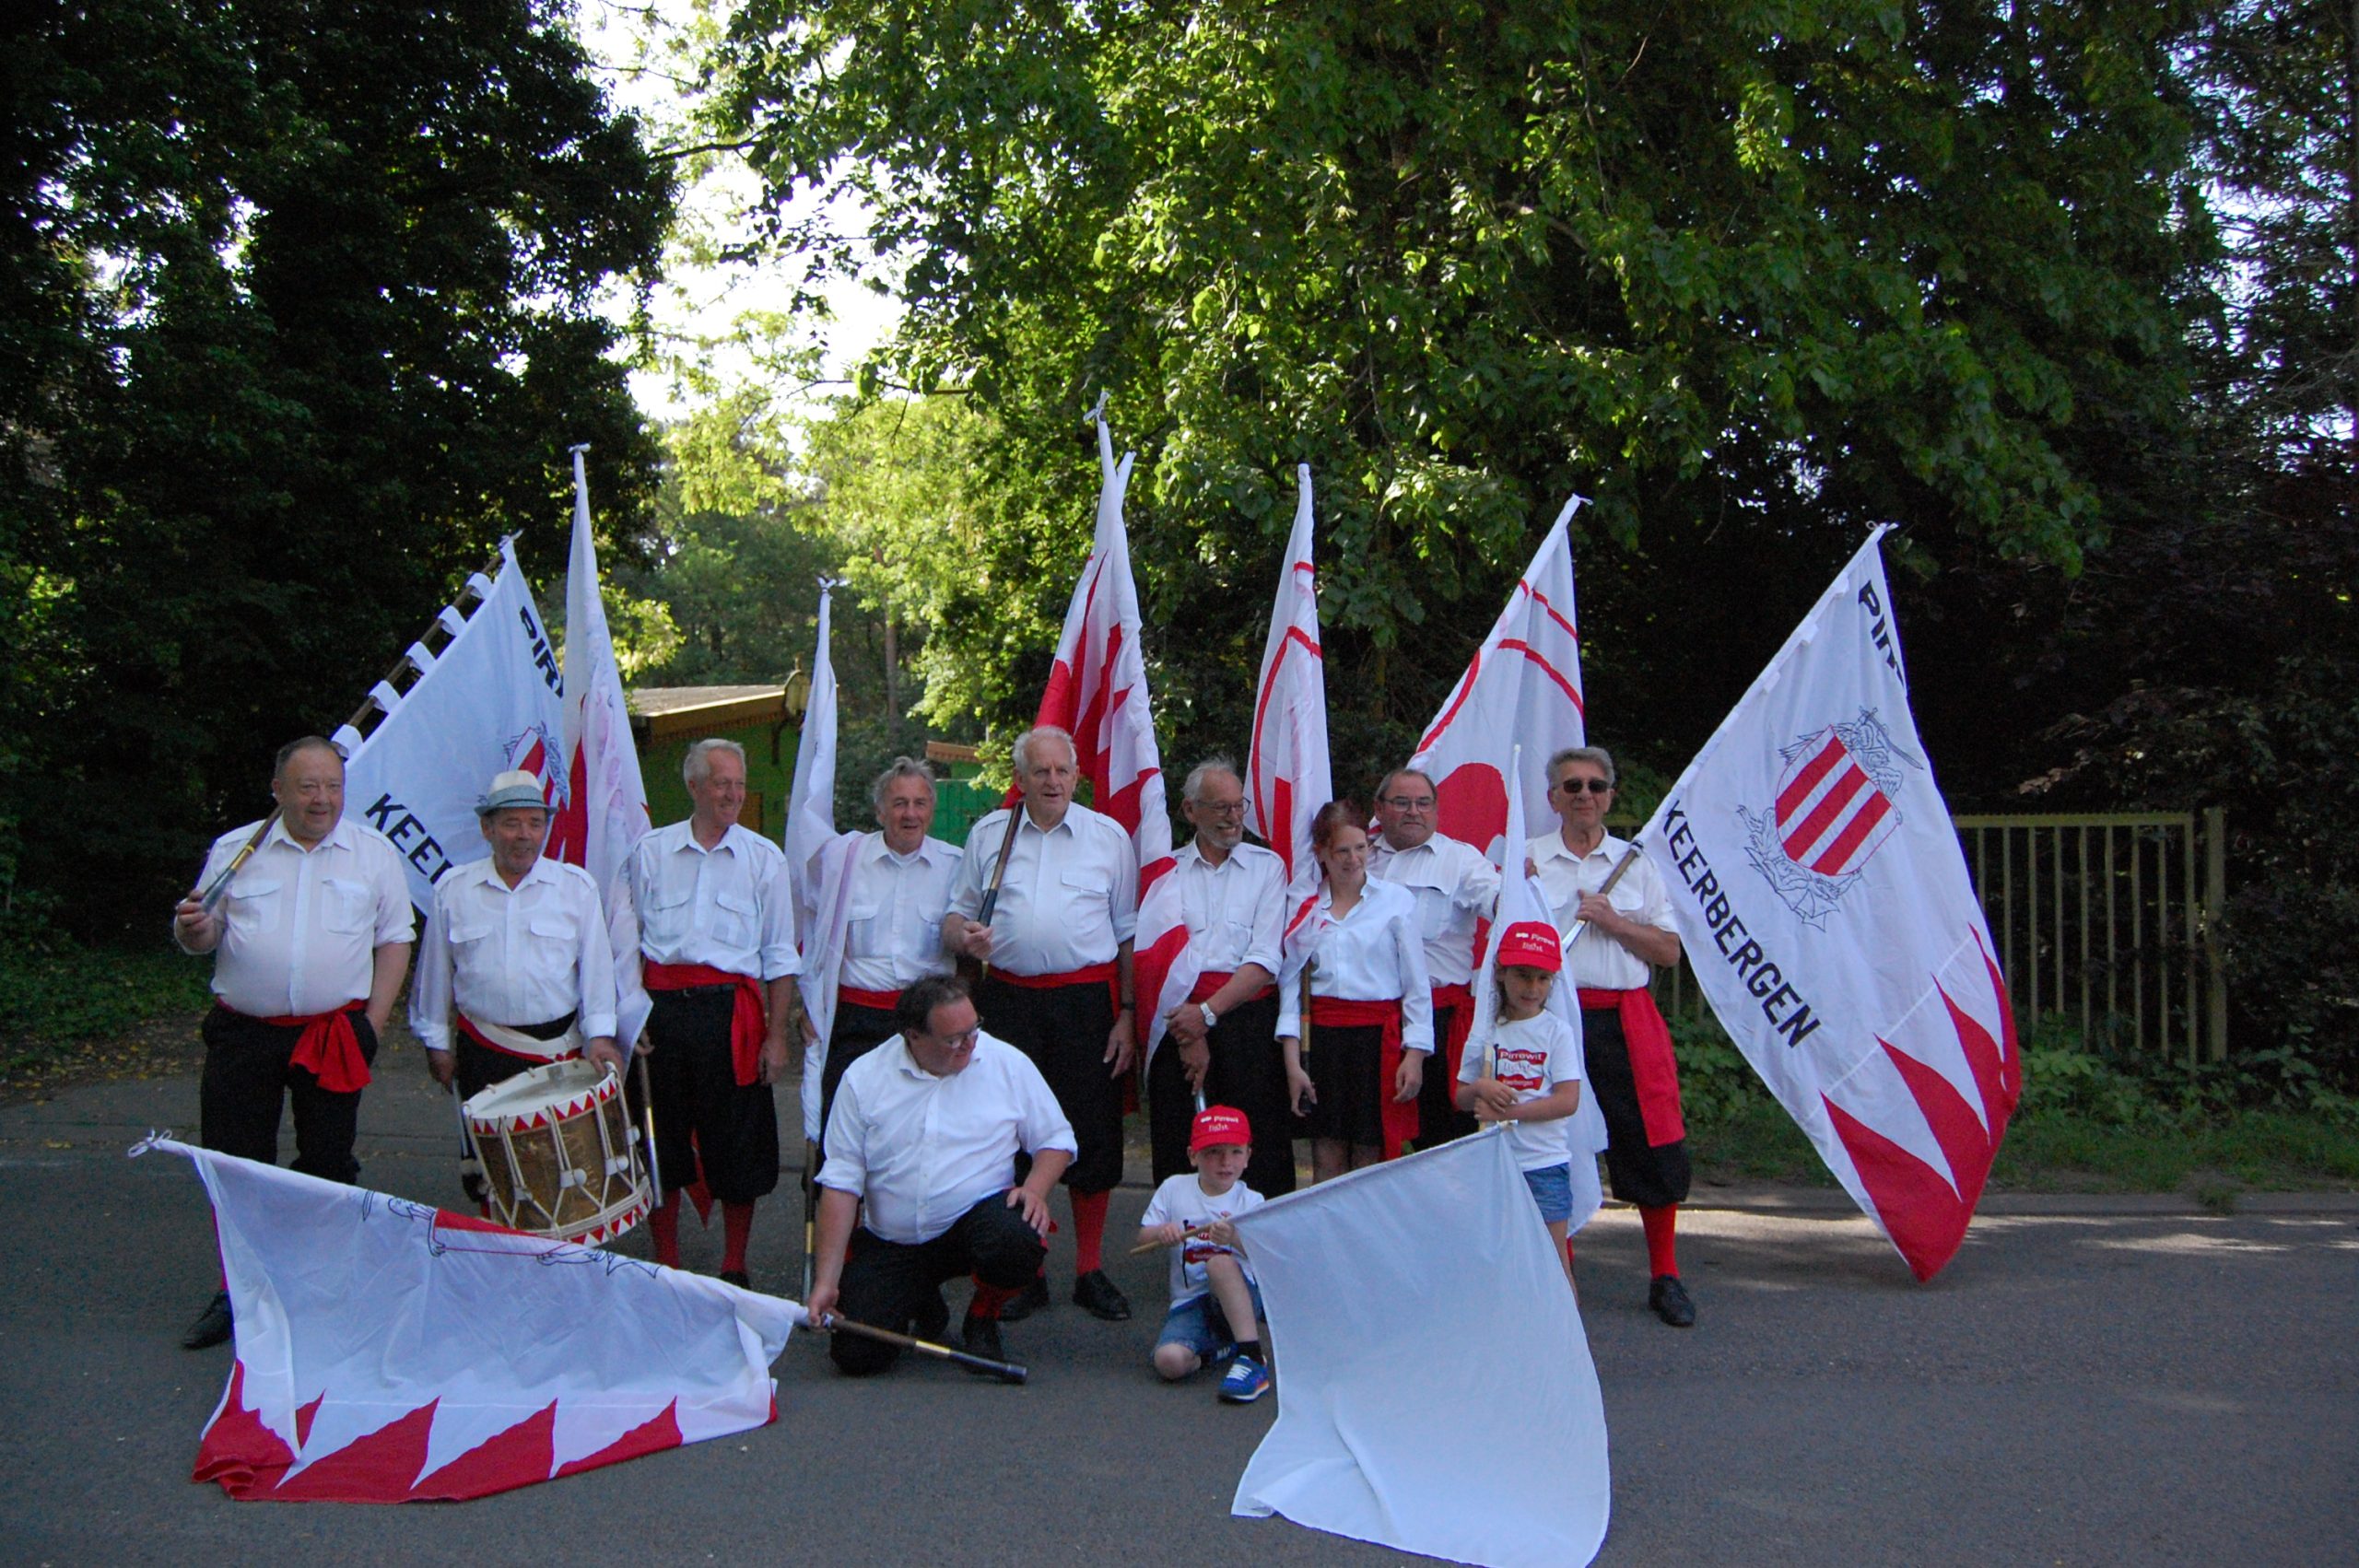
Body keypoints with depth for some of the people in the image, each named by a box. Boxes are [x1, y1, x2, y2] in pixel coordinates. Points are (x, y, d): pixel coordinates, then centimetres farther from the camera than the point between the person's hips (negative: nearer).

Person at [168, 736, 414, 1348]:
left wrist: (373, 1021, -4)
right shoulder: (236, 850, 6)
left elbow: (394, 940, 5)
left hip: (334, 1033, -1)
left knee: (329, 1165, 5)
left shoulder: (374, 853, 4)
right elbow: (203, 937, 10)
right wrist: (193, 927, -15)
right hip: (243, 1033, 1)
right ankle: (236, 1291, 17)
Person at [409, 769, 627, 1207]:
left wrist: (600, 1034, -7)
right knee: (487, 1165, 2)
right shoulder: (453, 890, 6)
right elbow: (435, 971, 13)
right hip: (483, 1052, 1)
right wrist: (436, 1041, 14)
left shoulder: (576, 887, 3)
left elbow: (596, 964, 2)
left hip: (560, 1049, -1)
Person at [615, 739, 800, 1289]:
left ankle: (734, 1267, 18)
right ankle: (665, 1264, 22)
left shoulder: (764, 858, 5)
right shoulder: (649, 852, 8)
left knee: (737, 1144, 4)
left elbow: (780, 957, 5)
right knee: (660, 1140, 8)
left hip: (731, 1010, -1)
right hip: (660, 1008, 1)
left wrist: (776, 1036, -2)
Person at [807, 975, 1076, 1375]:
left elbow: (1056, 1139, 6)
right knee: (856, 1354, -16)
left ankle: (982, 1321, 1)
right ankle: (921, 1300, 20)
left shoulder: (1007, 1063, -2)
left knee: (1017, 1241, -35)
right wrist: (826, 1281, -7)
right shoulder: (864, 1078, -3)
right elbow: (841, 1182, -2)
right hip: (889, 1247, 1)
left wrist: (1034, 1189, -16)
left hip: (980, 1219, -1)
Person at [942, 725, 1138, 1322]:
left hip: (1087, 999, -1)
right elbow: (956, 915, 16)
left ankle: (1090, 1272, 16)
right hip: (1009, 999, 1)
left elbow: (1129, 933, 8)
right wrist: (964, 936, -9)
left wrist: (1128, 1014, 1)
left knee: (1092, 1133, 2)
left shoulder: (1109, 837, 7)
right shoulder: (988, 835, 11)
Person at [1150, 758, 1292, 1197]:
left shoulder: (1267, 866, 8)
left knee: (1259, 1153, -3)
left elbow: (1264, 960, -1)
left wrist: (1208, 1013, -13)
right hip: (1179, 1018, 1)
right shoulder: (1167, 870, 11)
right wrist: (1188, 1036, -9)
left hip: (1248, 1019, -1)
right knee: (1180, 1154, 2)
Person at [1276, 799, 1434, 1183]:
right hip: (1322, 1036, 2)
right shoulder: (1304, 906, 8)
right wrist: (1292, 1060, 0)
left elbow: (1417, 984, 2)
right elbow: (1289, 983, 7)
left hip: (1379, 1036, -2)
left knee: (1371, 1160, 1)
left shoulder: (1396, 900, 2)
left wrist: (1415, 1054, -4)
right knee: (1326, 1161, 4)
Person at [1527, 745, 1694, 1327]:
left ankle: (1665, 1276, 14)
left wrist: (1611, 921, -7)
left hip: (1624, 1020, 1)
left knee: (1653, 1143, -1)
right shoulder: (1527, 860, 7)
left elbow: (1668, 951, 6)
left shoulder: (1635, 862, 11)